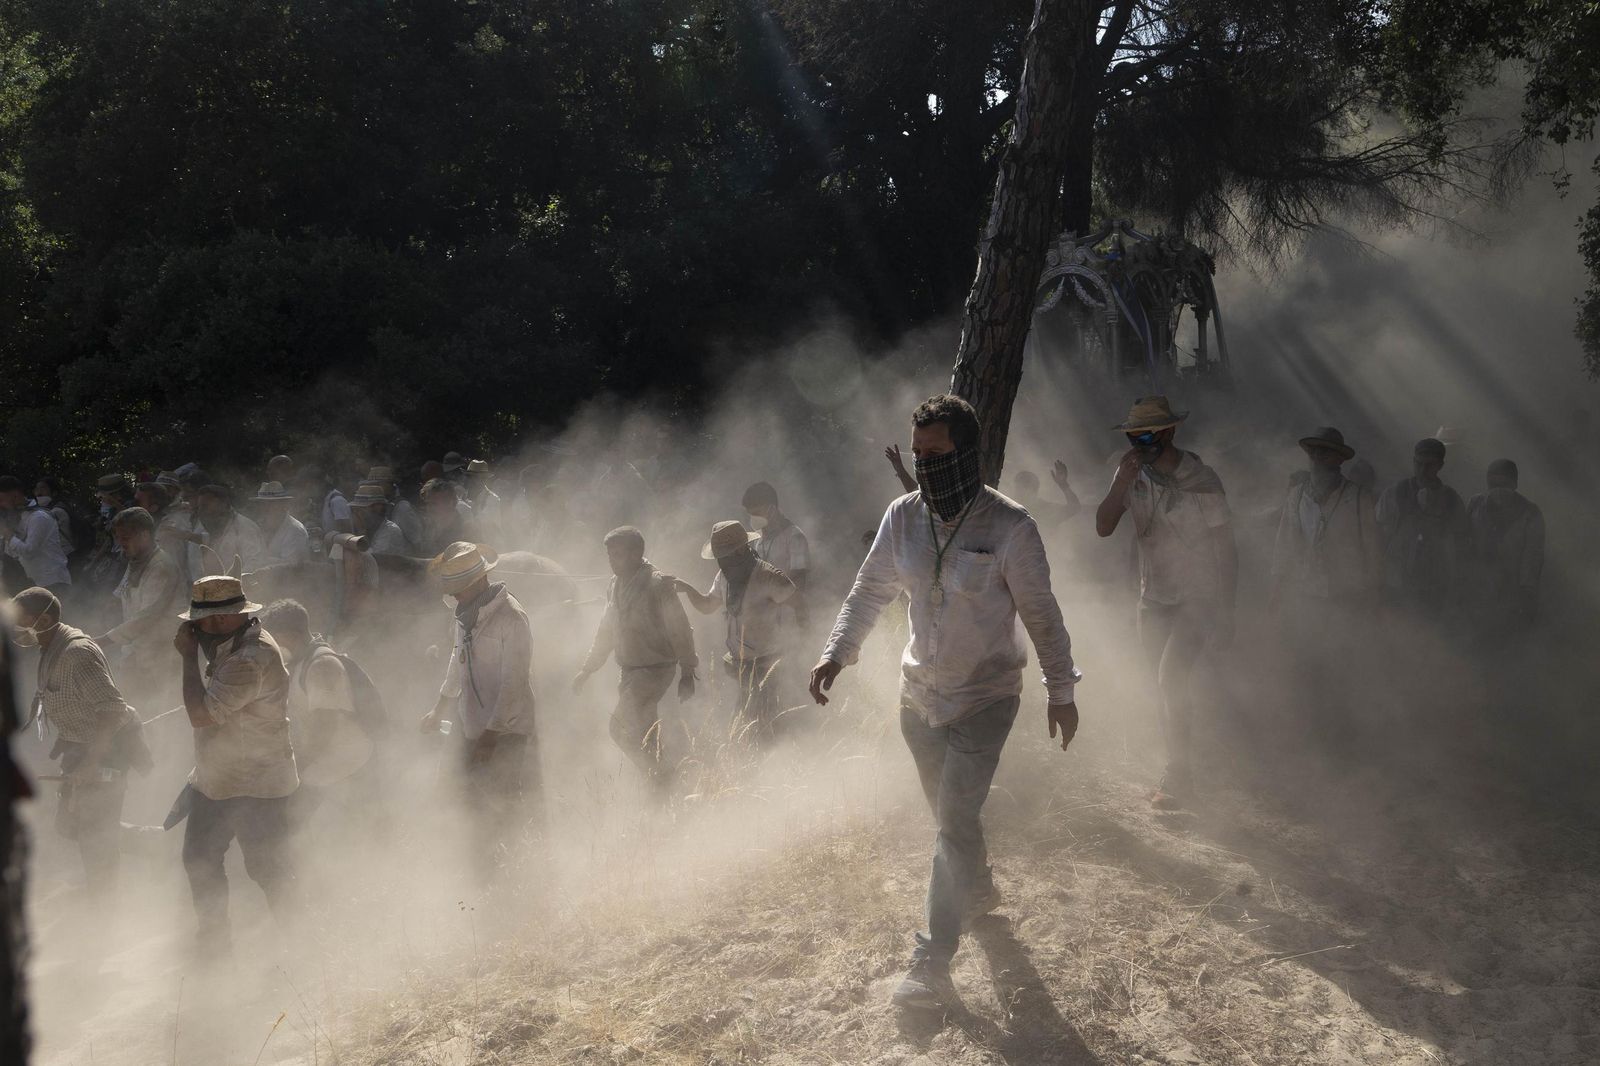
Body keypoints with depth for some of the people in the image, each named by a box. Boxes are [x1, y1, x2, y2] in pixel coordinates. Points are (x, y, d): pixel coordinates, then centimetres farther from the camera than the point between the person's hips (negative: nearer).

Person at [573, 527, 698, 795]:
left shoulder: (658, 585, -15)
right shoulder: (616, 585, 9)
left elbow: (680, 632, -13)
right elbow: (606, 632, 20)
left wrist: (687, 674, -15)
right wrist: (587, 669, 21)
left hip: (655, 669, -8)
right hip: (629, 670, 8)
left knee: (621, 727, -16)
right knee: (643, 733, 13)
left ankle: (660, 778, -4)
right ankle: (660, 782, 25)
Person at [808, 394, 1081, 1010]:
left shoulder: (1008, 527, -17)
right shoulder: (903, 517, -4)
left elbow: (1041, 613, -9)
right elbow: (869, 592, 6)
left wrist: (1061, 692, -4)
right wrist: (835, 655, -5)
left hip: (985, 697, -5)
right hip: (919, 691, 5)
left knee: (955, 822, -10)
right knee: (949, 812, 19)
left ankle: (933, 964, -5)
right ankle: (980, 894, 46)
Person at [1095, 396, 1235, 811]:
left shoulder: (1201, 479, -12)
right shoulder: (1134, 477, 0)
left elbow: (1225, 548, -7)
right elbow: (1103, 527, -10)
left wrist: (1225, 612, -7)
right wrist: (1121, 479, -23)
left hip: (1197, 598, -5)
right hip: (1154, 600, 5)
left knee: (1171, 678, -19)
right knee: (1169, 687, 11)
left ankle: (1178, 776, -9)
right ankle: (1179, 773, 24)